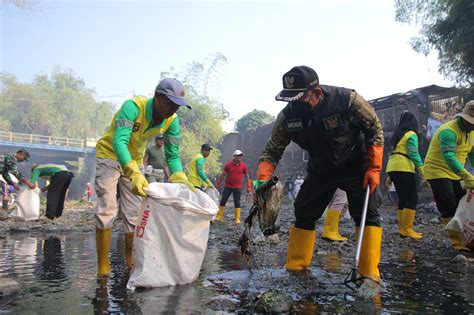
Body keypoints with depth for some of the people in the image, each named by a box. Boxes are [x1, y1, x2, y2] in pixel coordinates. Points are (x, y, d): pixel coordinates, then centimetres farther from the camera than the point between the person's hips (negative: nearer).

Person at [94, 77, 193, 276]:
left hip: (135, 160, 5)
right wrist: (134, 173, -59)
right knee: (107, 210, -13)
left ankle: (132, 263, 19)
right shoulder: (133, 106, -33)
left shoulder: (172, 120, -17)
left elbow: (172, 155, -11)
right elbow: (119, 142, -44)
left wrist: (181, 180, -29)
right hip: (110, 154, -5)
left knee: (134, 214, 5)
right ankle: (103, 269, -4)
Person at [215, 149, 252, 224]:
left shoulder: (243, 166, -1)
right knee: (223, 201, 3)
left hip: (238, 187, 0)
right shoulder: (228, 164, -4)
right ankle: (219, 217, 14)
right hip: (227, 186, 0)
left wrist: (248, 187, 5)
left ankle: (237, 219, 9)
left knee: (237, 203, 2)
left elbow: (247, 176, 7)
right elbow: (223, 174, 4)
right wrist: (218, 183, 7)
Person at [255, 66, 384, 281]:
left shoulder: (348, 100, -29)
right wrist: (262, 178, -29)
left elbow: (375, 129, -15)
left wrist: (373, 168, -20)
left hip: (356, 166, -3)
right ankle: (295, 267, 13)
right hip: (320, 169, 3)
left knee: (366, 213, -14)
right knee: (303, 213, 1)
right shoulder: (287, 116, -20)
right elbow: (272, 150, -11)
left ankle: (370, 274, -5)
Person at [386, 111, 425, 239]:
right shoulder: (411, 134, -1)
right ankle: (407, 229, -11)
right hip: (403, 168, -8)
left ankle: (402, 228, 10)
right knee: (412, 198, -7)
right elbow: (413, 153, -12)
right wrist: (421, 168, -15)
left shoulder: (397, 134, 21)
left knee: (403, 199, 10)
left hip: (392, 167, 8)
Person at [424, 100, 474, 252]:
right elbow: (449, 157, -35)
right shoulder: (449, 131, -23)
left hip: (455, 174, 9)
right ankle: (458, 242, -4)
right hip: (438, 172, -8)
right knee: (449, 209, -8)